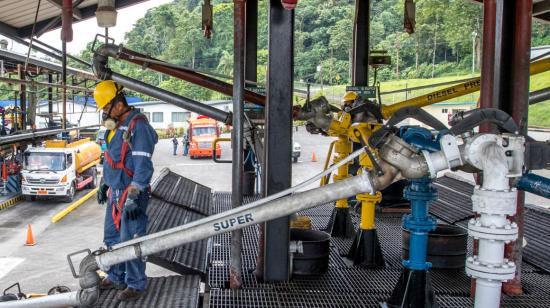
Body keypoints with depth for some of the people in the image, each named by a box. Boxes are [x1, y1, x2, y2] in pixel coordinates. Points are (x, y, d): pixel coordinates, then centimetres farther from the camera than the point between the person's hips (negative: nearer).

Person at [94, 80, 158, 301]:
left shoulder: (138, 126, -17)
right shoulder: (116, 126, 12)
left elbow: (143, 165, -22)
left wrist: (133, 197, -24)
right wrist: (104, 184, 24)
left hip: (131, 194, -9)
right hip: (115, 192, 9)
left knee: (130, 241, -4)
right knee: (112, 237, 17)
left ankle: (135, 284, 9)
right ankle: (115, 277, 31)